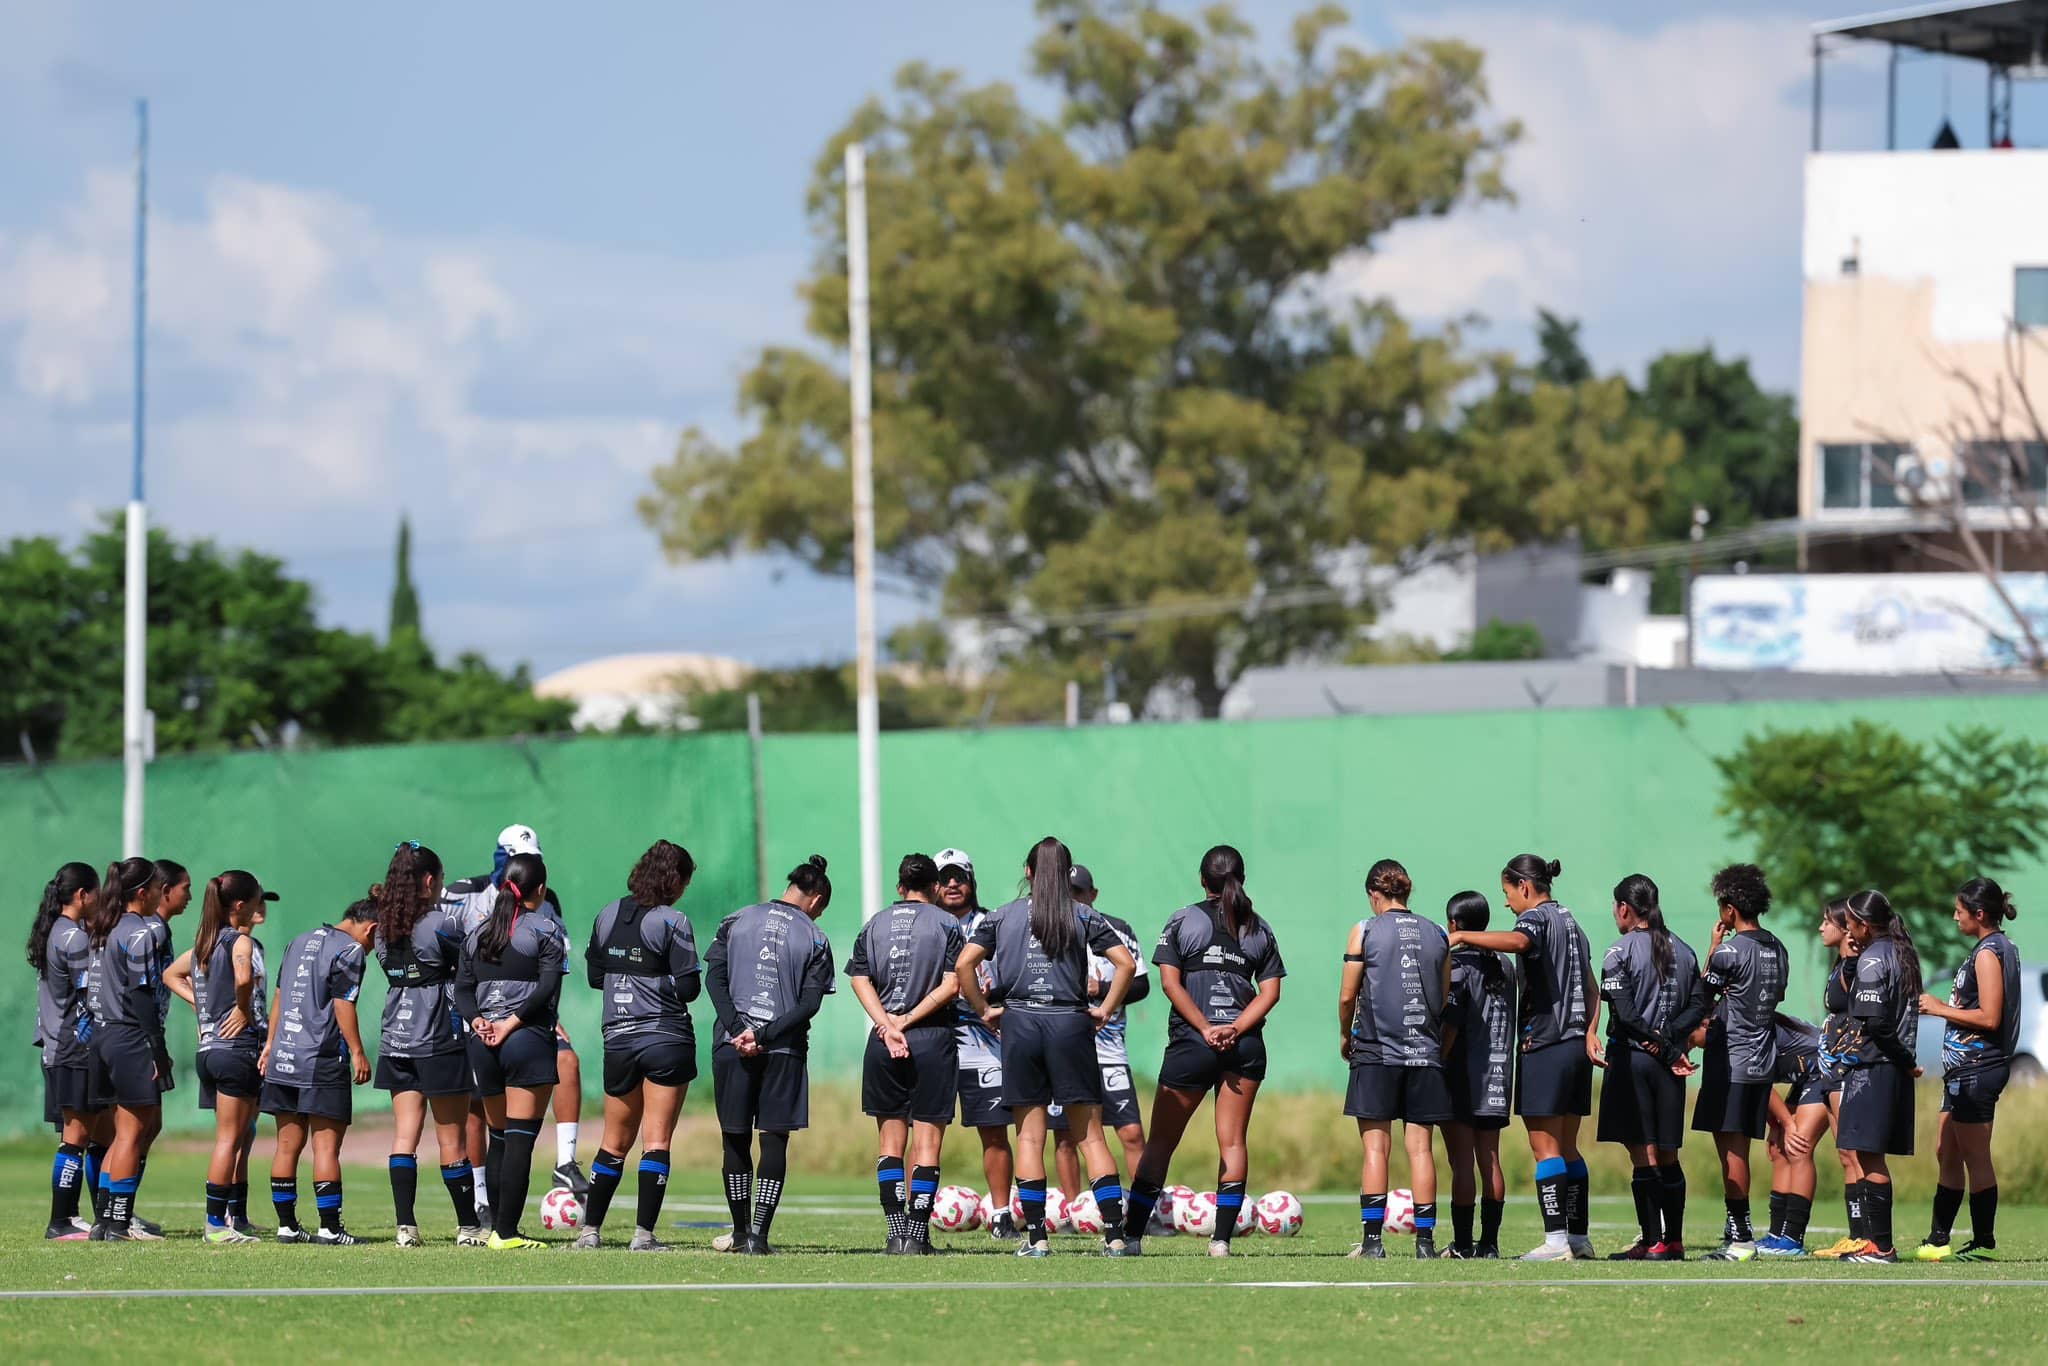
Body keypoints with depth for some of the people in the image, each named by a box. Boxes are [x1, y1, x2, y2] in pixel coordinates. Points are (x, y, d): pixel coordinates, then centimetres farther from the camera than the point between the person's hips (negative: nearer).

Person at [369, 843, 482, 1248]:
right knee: (451, 1138, 2)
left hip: (395, 1043, 6)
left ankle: (405, 1226, -4)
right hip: (439, 1043, -6)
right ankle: (468, 1227, 10)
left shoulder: (385, 927, 7)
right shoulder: (442, 921, -12)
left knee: (404, 1134, 4)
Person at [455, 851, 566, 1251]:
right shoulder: (545, 928, -3)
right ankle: (507, 1232, -11)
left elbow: (462, 989, 8)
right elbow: (547, 988, -13)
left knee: (498, 1139, 14)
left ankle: (496, 1228, 15)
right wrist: (513, 1022, -11)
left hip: (483, 1045, 6)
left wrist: (478, 1020, -5)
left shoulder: (477, 932, 14)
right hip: (529, 1039, -6)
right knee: (520, 1139, -6)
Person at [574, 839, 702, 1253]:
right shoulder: (672, 922, -11)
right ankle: (644, 1234, -7)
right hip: (667, 1040, -5)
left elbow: (593, 974, 14)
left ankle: (590, 1230, 13)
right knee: (656, 1141, -2)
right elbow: (687, 987, -12)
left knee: (615, 1142, 15)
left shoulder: (608, 917, 6)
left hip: (617, 1040, 5)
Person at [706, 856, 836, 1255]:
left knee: (736, 1140, 11)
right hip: (785, 1050, -2)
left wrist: (737, 1028, -7)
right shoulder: (814, 940, 1)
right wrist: (764, 1035, -9)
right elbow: (810, 1003, -7)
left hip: (732, 1044, 2)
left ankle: (741, 1232, 17)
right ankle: (758, 1235, -7)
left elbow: (714, 976, -1)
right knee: (775, 1141, 2)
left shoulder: (737, 921, 6)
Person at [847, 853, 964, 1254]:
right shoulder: (946, 924, 1)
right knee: (926, 1142, 0)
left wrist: (889, 1026, -10)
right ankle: (918, 1234, -6)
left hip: (883, 1041, 3)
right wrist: (907, 1021, -6)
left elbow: (860, 980, -1)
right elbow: (952, 984, -9)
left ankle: (897, 1232, 1)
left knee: (890, 1142, 8)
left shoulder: (874, 924, 10)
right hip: (933, 1040, -3)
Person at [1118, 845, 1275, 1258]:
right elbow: (1270, 991, 1)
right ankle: (1222, 1237, -4)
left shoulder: (1182, 921, 2)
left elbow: (1171, 982, -7)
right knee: (1232, 1142, 3)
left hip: (1190, 1044, -2)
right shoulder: (1259, 929, 8)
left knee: (1160, 1143, 4)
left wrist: (1206, 1029, -10)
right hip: (1245, 1047, 2)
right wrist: (1236, 1029, -8)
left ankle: (1131, 1235, 3)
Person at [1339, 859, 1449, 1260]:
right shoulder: (1437, 935, 8)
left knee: (1376, 1147, -2)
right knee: (1420, 1147, 3)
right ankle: (1424, 1239, 0)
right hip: (1426, 1054, 3)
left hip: (1377, 1051, -3)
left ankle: (1373, 1239, -7)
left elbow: (1347, 996, -1)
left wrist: (1346, 1037, 15)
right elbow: (1446, 1000, 12)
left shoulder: (1365, 931, -2)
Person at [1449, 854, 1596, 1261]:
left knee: (1546, 1148, -8)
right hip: (1576, 1047, 9)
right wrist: (1588, 1032, 14)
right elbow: (1592, 988, 22)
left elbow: (1517, 941, -32)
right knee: (1567, 1148, 13)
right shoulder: (1570, 922, 21)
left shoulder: (1537, 917, -7)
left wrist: (1462, 936, -23)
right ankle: (1579, 1239, 13)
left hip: (1544, 1045, -9)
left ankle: (1556, 1240, -13)